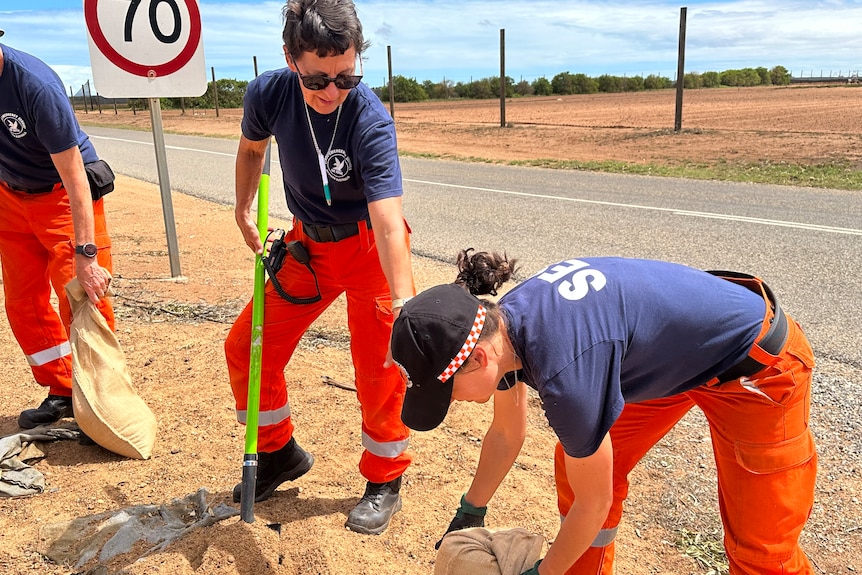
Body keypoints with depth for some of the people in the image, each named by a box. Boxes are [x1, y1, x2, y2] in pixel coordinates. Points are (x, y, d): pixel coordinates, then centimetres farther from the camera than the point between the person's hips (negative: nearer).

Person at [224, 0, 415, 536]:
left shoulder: (370, 121, -29)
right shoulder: (269, 93, -15)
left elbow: (388, 224, -39)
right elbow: (252, 148, 10)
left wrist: (403, 305, -48)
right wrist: (244, 212, 3)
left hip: (368, 246, -5)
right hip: (308, 244, 5)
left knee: (379, 367, -9)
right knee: (247, 347, 6)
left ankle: (384, 481, 16)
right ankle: (280, 453, 29)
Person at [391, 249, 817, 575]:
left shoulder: (563, 370, -38)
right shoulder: (498, 325, -14)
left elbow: (593, 504, -21)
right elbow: (505, 435, 5)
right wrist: (470, 512, 17)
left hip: (757, 366, -7)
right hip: (673, 356, 8)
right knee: (577, 468, 5)